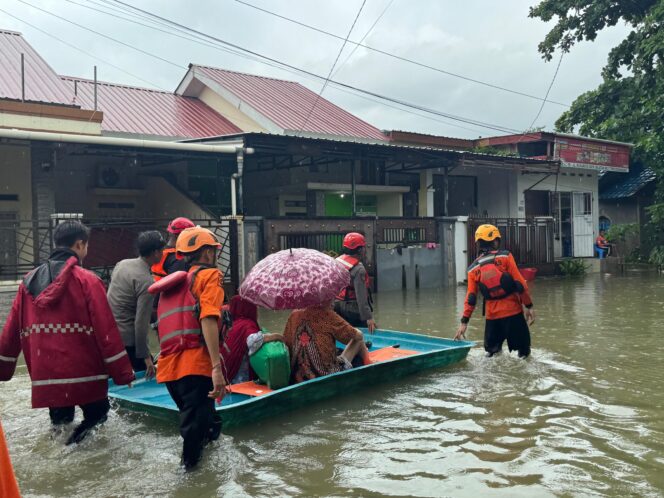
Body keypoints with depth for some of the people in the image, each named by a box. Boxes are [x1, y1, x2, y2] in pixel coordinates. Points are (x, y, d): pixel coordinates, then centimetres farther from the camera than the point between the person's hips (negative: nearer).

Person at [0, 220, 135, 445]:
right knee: (96, 418, 12)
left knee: (60, 424, 22)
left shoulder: (30, 281, 6)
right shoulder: (87, 280, -11)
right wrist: (123, 372, -7)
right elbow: (106, 330, -13)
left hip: (46, 377, 5)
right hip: (84, 375, -5)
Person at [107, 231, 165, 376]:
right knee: (149, 377, 4)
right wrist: (145, 356, -17)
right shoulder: (146, 281, -17)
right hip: (127, 340, -8)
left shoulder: (122, 264, 6)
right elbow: (141, 322, -20)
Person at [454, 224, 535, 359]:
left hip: (492, 316, 3)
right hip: (513, 312, -3)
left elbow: (471, 298, 2)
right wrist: (529, 306, -1)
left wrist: (464, 322, 5)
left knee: (492, 351, 17)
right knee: (523, 351, 5)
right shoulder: (505, 257, -4)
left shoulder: (473, 269, 5)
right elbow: (519, 284, -8)